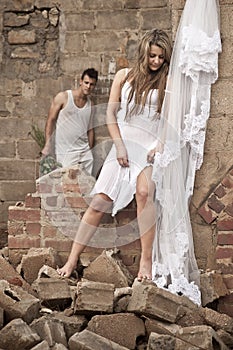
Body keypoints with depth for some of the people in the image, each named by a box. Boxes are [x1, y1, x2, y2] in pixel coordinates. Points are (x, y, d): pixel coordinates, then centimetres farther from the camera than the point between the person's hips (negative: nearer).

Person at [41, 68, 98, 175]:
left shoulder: (90, 104, 11)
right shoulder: (63, 97, -3)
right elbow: (51, 120, -2)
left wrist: (90, 149, 13)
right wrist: (48, 145, -10)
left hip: (85, 152, 5)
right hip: (66, 153, -5)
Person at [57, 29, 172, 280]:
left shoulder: (167, 83, 7)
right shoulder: (124, 76, 10)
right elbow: (110, 113, 7)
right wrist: (119, 145, -4)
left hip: (150, 145, -2)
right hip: (123, 144, 2)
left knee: (144, 191, -31)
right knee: (99, 202, -4)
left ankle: (146, 260, -26)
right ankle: (73, 259, 3)